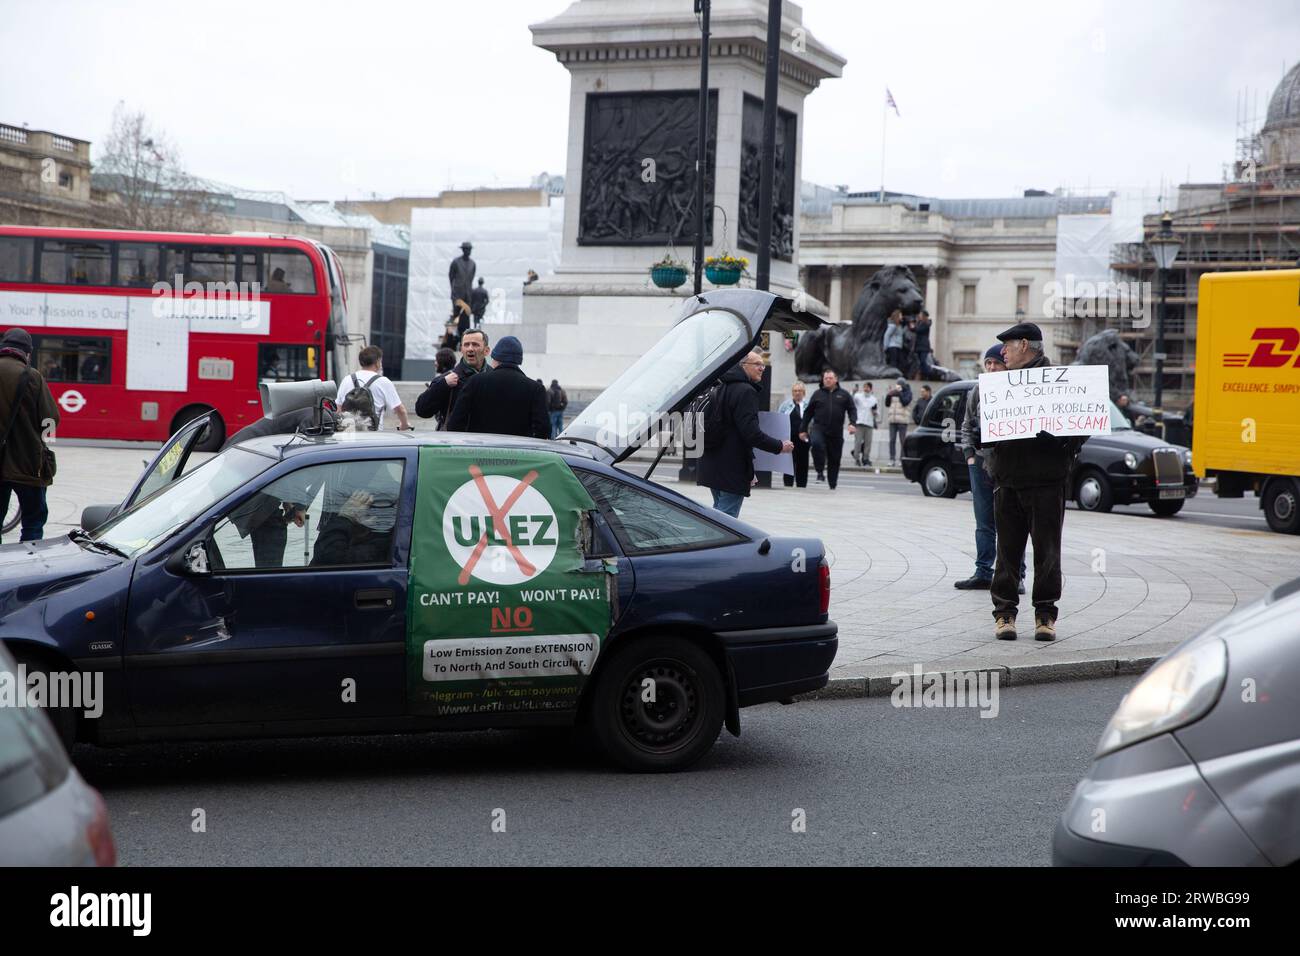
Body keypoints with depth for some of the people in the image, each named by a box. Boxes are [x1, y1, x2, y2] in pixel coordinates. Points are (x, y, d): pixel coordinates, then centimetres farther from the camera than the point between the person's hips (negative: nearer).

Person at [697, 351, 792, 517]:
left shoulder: (722, 388, 15)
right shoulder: (746, 391, -15)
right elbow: (751, 433, -22)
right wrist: (779, 446, -10)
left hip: (711, 465, 9)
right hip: (732, 470, -9)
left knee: (719, 509, 19)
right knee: (727, 516, -7)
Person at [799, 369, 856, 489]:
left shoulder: (844, 395, 10)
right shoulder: (818, 394, 10)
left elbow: (852, 410, 8)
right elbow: (808, 413, 12)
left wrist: (853, 423, -11)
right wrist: (803, 429, 8)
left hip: (836, 432, 1)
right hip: (818, 428, -1)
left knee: (834, 459, 5)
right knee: (817, 443, -33)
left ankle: (832, 485, 19)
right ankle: (820, 472, -20)